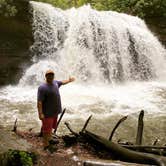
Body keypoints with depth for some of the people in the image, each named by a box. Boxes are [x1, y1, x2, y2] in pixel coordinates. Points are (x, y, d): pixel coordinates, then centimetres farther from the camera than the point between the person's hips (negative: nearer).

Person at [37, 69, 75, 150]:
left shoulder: (55, 83, 5)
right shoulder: (42, 87, -21)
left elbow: (62, 82, 29)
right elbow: (39, 101, -24)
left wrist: (69, 80, 44)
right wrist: (40, 113, -30)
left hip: (55, 112, 8)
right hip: (47, 113, -8)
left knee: (51, 127, 22)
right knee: (46, 129, 2)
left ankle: (49, 140, 40)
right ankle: (46, 145, 14)